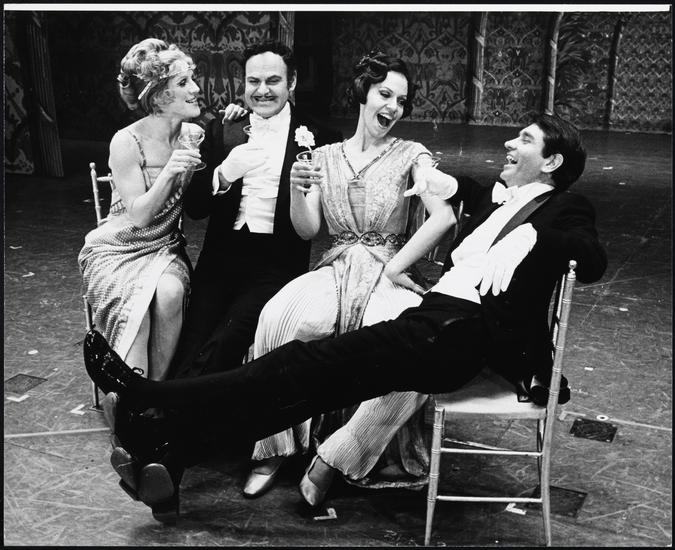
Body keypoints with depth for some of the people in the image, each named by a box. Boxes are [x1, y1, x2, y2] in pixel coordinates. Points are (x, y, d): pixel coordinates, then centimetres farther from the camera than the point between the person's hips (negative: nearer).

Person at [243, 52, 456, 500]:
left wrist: (395, 268, -12)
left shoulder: (412, 155, 6)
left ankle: (338, 457, -18)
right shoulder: (326, 157, 14)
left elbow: (444, 217, -9)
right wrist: (297, 192, -15)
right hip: (335, 270, 2)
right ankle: (276, 448, -15)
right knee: (278, 318, -31)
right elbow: (308, 230, 5)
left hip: (386, 273, -2)